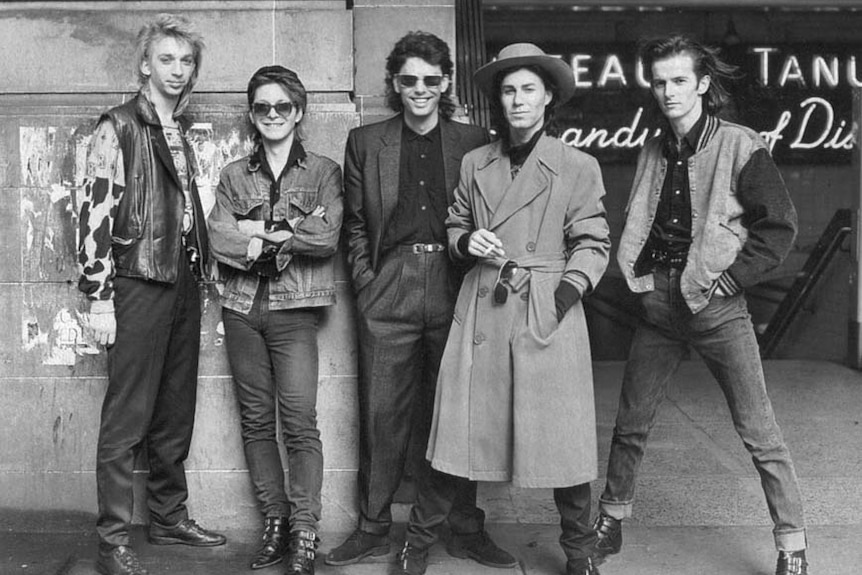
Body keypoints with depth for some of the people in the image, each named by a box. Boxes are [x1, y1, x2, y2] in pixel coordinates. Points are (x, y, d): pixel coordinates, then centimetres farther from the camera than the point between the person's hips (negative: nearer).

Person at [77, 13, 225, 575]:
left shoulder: (180, 133, 17)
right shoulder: (119, 128, -6)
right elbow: (95, 212, -12)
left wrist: (201, 267, 12)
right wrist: (99, 297, -16)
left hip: (184, 281, 7)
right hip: (139, 282, -7)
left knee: (176, 412, 14)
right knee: (128, 417, -3)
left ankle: (170, 517, 26)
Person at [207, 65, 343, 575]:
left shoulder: (324, 172, 6)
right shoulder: (234, 175, 14)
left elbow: (327, 238, -9)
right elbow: (220, 239, -1)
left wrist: (257, 232, -6)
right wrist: (290, 233, -9)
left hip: (294, 309, -3)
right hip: (242, 308, 4)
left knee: (300, 420, -10)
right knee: (257, 420, 6)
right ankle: (275, 523, 16)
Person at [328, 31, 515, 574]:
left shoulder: (475, 142, 8)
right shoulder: (365, 142, 11)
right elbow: (356, 224, 11)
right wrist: (367, 282, 1)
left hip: (455, 289, 0)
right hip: (389, 290, 1)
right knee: (382, 414, 3)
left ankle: (466, 528, 17)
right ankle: (374, 527, 16)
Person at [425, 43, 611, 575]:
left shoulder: (578, 167, 3)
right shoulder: (475, 164, 12)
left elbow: (592, 245, 3)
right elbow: (455, 227, 21)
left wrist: (565, 294, -11)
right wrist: (467, 242, -1)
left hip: (548, 312, -2)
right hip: (481, 312, 3)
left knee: (560, 439, 0)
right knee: (474, 428, 2)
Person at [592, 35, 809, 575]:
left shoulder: (741, 147, -7)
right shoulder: (653, 153, 10)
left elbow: (780, 225, -8)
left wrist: (729, 279, -13)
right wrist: (641, 277, 6)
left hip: (717, 307, -5)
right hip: (659, 303, 5)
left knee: (759, 431, 0)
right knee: (631, 422, 12)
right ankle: (611, 521, 29)